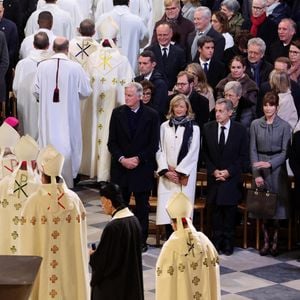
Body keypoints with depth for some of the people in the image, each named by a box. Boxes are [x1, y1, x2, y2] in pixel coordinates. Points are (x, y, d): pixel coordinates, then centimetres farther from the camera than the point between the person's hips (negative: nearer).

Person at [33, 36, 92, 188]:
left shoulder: (42, 66, -9)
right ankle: (66, 185, 18)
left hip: (48, 117, 2)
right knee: (66, 148, 10)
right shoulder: (75, 67, -13)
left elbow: (36, 91, -1)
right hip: (68, 117, -2)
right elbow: (85, 91, -5)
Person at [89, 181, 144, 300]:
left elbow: (101, 260, -19)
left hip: (112, 287, -8)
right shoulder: (134, 220, 0)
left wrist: (91, 255, 2)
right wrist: (97, 252, 14)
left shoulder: (113, 227, -24)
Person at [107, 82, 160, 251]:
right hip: (120, 167, 2)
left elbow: (154, 144, -3)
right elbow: (112, 142, 2)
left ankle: (141, 240, 15)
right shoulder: (117, 113, 3)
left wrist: (138, 159, -13)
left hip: (143, 168, -2)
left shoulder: (152, 115, -3)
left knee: (142, 206, 6)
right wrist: (122, 159, -11)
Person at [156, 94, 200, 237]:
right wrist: (166, 171, -6)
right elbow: (160, 150, 6)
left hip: (184, 175, -2)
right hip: (167, 175, 3)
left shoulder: (193, 128, 2)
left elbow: (193, 153, -4)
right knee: (167, 210, -2)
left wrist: (179, 171, -9)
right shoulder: (164, 126, 10)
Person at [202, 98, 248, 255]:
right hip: (214, 176, 2)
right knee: (215, 211, 4)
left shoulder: (240, 129, -4)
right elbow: (205, 153, 5)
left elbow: (243, 155, -1)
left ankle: (228, 243, 9)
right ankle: (217, 241, 11)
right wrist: (214, 171, -7)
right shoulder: (208, 128, 1)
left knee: (230, 211, 1)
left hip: (232, 177, -2)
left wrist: (229, 171, -10)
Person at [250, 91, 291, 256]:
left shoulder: (284, 126, -1)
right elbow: (253, 150, 2)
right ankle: (266, 241, 10)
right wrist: (256, 173, -6)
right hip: (259, 169, 1)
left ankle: (275, 241, 10)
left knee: (277, 204, 0)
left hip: (277, 168, -1)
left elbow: (285, 151, -3)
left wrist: (270, 164, -18)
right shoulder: (255, 125, 3)